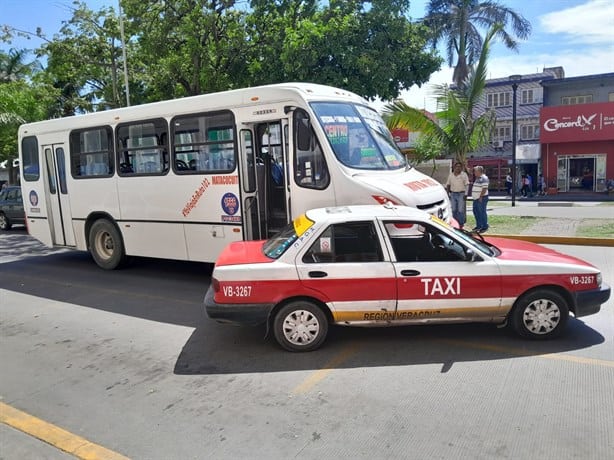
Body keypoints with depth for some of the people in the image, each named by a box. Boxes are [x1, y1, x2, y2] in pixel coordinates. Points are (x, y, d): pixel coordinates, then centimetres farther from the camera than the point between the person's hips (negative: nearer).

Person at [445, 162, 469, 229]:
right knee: (454, 210, 6)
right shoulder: (451, 175, 8)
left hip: (461, 194, -4)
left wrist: (466, 194, -18)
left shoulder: (464, 174, -4)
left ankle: (461, 224, 1)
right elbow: (448, 185, 12)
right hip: (453, 194, 4)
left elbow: (467, 185, -10)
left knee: (461, 210, -6)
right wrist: (448, 194, 6)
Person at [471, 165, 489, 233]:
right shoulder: (477, 178, 17)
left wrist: (481, 197, -22)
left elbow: (484, 189, -19)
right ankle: (479, 225, 23)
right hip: (476, 198, 10)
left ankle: (485, 227, 0)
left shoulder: (484, 178, -13)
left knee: (482, 212, -6)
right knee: (475, 211, 13)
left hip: (481, 198, -10)